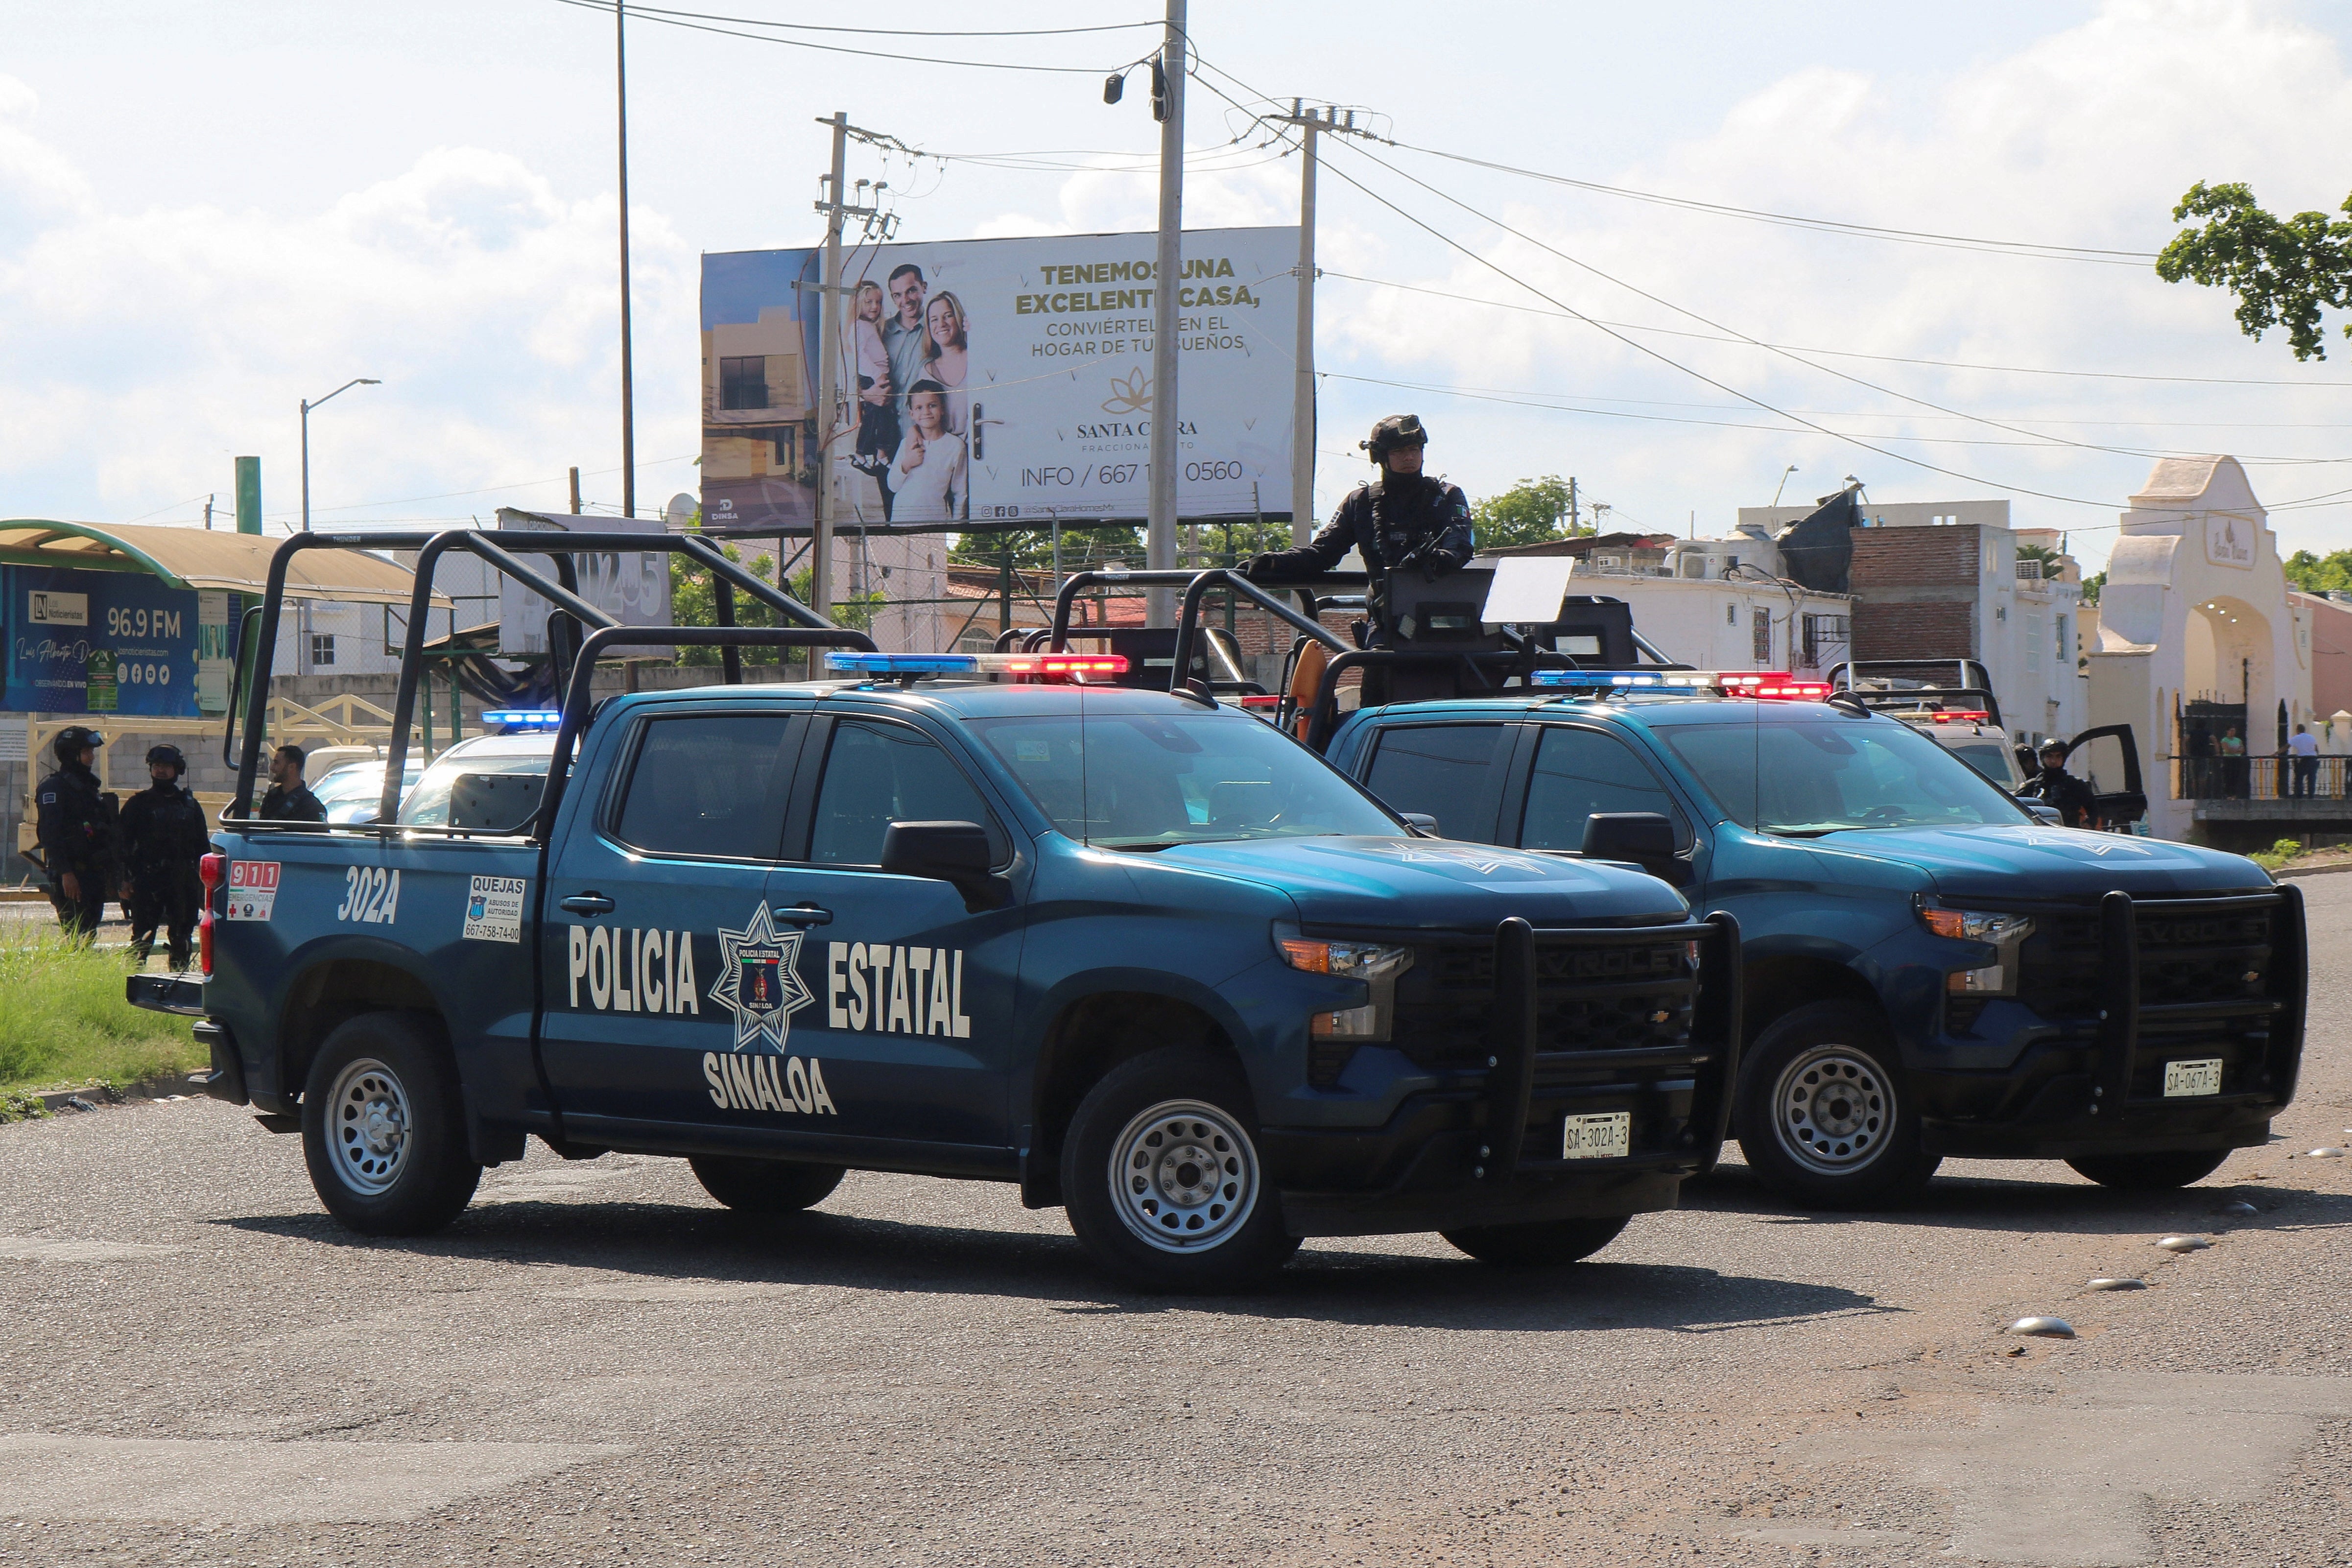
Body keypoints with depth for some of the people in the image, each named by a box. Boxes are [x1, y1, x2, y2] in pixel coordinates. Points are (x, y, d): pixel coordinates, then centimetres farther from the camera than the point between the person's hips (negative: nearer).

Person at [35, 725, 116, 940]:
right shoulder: (54, 787, -9)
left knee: (88, 937, 8)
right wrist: (66, 873, -25)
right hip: (71, 877, -9)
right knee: (76, 939, -12)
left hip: (94, 873, 9)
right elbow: (50, 834, -18)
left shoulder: (90, 786, 19)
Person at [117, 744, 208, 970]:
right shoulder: (138, 804, 5)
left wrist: (206, 879, 9)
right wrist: (124, 880, -7)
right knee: (142, 940, -6)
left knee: (181, 939, 7)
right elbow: (123, 844, 2)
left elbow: (202, 847, 17)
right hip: (147, 881, -3)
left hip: (183, 882, 3)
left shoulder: (190, 805, 14)